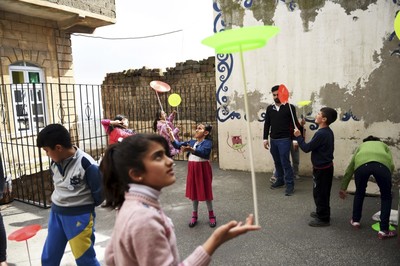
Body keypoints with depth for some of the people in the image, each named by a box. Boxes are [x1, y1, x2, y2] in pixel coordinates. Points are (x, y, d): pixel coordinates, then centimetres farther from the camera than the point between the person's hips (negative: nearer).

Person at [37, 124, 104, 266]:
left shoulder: (87, 164, -22)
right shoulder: (55, 163, -1)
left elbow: (99, 193, -13)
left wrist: (83, 206, 3)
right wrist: (60, 204, 11)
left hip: (80, 216, -7)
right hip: (55, 213, 7)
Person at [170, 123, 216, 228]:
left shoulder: (207, 142, -11)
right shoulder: (191, 142, 8)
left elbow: (203, 152, -30)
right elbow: (178, 145, 4)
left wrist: (190, 150, -46)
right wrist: (170, 134, -8)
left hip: (203, 168, -5)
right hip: (192, 169, 6)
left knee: (206, 191, 5)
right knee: (193, 191, 13)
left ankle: (211, 215, 24)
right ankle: (194, 215, 28)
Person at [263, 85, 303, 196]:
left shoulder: (290, 107, -5)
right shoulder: (269, 108, 8)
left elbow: (295, 123, -5)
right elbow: (267, 124, 11)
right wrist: (265, 139, 7)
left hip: (285, 140, -5)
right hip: (273, 140, 5)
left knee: (285, 162, -5)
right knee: (277, 162, 14)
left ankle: (290, 185, 5)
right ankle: (280, 180, 29)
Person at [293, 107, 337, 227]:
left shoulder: (321, 133, -26)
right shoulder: (328, 131, 6)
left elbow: (307, 148, -21)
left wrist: (299, 136, -11)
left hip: (321, 168, -10)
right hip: (327, 166, 10)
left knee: (320, 193, 2)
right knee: (323, 192, 21)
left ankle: (323, 218, 12)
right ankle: (321, 212, 36)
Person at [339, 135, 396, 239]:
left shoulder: (361, 146, 40)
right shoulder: (384, 145, 38)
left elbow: (350, 168, 34)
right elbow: (392, 165, 19)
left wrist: (343, 188, 37)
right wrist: (386, 181, 30)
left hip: (362, 163, 1)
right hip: (382, 164, -1)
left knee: (359, 192, 26)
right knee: (386, 196, 20)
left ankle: (355, 220, 36)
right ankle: (384, 230, 17)